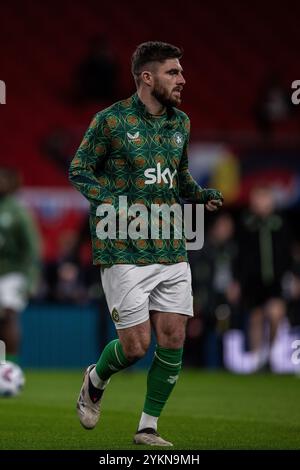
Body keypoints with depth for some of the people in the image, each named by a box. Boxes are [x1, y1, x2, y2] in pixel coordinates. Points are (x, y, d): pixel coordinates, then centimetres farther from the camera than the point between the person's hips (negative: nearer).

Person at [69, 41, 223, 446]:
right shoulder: (111, 120, -8)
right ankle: (95, 380, 27)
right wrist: (115, 205, -15)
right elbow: (79, 170, -2)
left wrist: (203, 196, 5)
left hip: (172, 250, 6)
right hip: (124, 251, -6)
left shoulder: (181, 123, 11)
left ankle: (148, 428, 13)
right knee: (135, 346, -7)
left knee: (173, 340, -1)